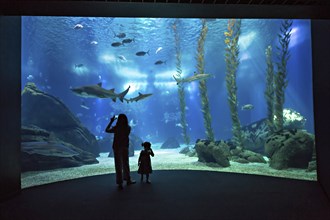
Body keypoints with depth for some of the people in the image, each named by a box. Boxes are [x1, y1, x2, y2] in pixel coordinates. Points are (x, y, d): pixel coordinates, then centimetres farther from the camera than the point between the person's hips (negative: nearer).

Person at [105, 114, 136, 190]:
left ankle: (120, 183, 7)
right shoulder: (128, 128, -8)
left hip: (117, 147, -2)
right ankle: (128, 179, 28)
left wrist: (111, 121, 5)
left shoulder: (116, 128, -15)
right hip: (125, 147, 2)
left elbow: (107, 130, 0)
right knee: (125, 164, 17)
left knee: (118, 165, 4)